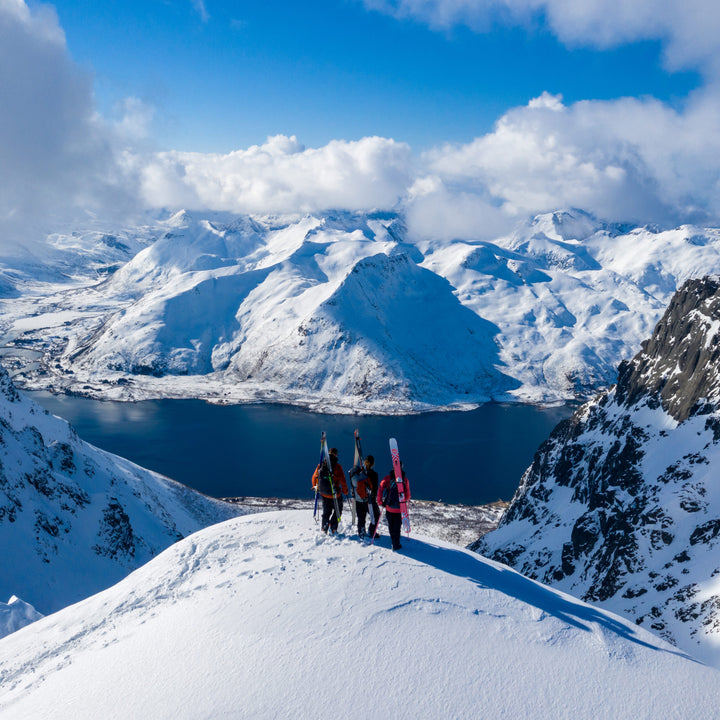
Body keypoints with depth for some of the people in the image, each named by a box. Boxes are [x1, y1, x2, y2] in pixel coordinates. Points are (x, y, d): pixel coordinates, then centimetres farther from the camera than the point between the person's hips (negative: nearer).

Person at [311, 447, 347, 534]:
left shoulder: (320, 465, -3)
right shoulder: (337, 466, -18)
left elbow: (314, 477, 10)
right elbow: (342, 480, -18)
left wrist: (315, 486, 28)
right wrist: (345, 491, -2)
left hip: (324, 494, 4)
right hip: (336, 494, -4)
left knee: (326, 512, 20)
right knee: (337, 511, 15)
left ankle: (324, 529, 19)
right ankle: (333, 528, 4)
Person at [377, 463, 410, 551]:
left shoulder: (388, 478, -4)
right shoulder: (404, 479, -7)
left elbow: (380, 489, -8)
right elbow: (407, 494, -2)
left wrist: (380, 501, 3)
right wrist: (407, 500, 20)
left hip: (389, 507, 2)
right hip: (399, 508, -2)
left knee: (391, 526, 18)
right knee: (397, 526, 8)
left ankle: (393, 542, 29)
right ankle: (396, 545, 8)